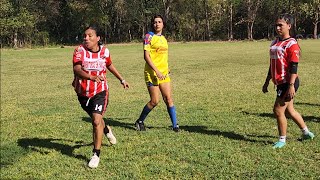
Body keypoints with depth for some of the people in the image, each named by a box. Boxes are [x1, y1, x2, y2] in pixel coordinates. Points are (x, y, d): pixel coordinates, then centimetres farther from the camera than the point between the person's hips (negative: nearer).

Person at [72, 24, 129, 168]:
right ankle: (106, 130, 57)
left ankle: (96, 154, -3)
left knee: (96, 121, -16)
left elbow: (109, 65, 14)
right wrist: (92, 77, -51)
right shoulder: (79, 51, -17)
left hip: (100, 92, -1)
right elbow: (76, 69, -33)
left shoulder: (104, 51, -8)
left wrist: (121, 80, 23)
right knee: (95, 118, 22)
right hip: (83, 92, 1)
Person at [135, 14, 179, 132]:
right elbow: (146, 56, -13)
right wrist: (156, 71, -19)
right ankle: (140, 121, 16)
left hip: (164, 73, 6)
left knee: (168, 99, 1)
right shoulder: (149, 37, -7)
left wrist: (166, 69, 15)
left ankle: (175, 125, 6)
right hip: (152, 73, -6)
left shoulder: (163, 38, 14)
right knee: (154, 101, -3)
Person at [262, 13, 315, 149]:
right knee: (289, 110, 16)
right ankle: (306, 132, 32)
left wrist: (291, 86, -23)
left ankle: (282, 140, 6)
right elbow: (272, 64, 19)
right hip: (281, 83, 8)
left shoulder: (292, 44, -13)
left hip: (288, 83, -8)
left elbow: (294, 67, -18)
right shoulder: (274, 43, 12)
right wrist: (267, 82, 20)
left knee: (278, 110, -7)